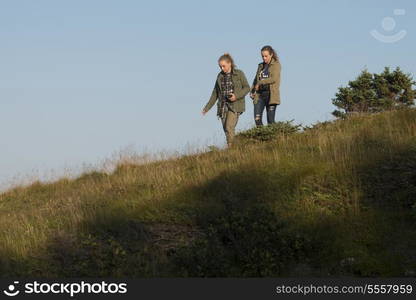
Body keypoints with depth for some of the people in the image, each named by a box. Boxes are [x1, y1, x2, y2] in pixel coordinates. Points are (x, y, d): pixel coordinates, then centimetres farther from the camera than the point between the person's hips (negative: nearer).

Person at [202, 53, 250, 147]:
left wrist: (236, 96, -17)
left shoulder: (239, 74, -1)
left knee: (229, 127, -18)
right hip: (223, 105, 5)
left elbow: (247, 87, 0)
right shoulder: (220, 76, 11)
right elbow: (215, 93, 16)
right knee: (226, 129, 2)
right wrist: (207, 107, 14)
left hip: (235, 105, -5)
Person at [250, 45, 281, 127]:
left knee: (270, 120, -4)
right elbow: (256, 80, 20)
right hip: (260, 95, 5)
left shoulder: (276, 65, 0)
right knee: (257, 118, -7)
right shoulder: (261, 66, 17)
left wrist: (260, 83, -10)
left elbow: (274, 79, -14)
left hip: (271, 95, -5)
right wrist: (252, 91, 4)